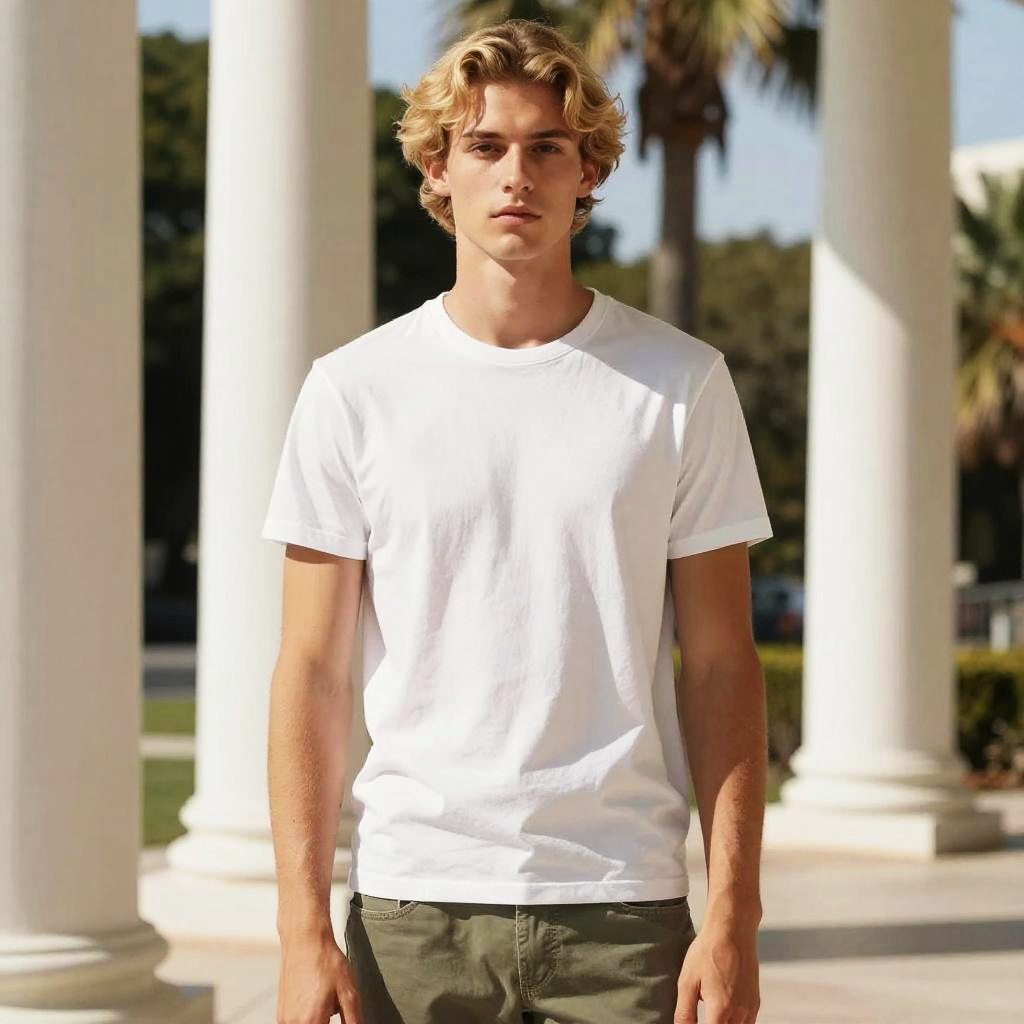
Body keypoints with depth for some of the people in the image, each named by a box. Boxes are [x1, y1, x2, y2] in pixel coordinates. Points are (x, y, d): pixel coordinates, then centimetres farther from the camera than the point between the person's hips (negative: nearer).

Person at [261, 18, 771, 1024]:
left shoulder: (681, 384, 4)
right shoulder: (353, 390, 3)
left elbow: (721, 665, 3)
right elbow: (312, 673, 3)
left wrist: (732, 916, -4)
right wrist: (303, 929, -4)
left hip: (624, 903, 0)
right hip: (412, 903, 0)